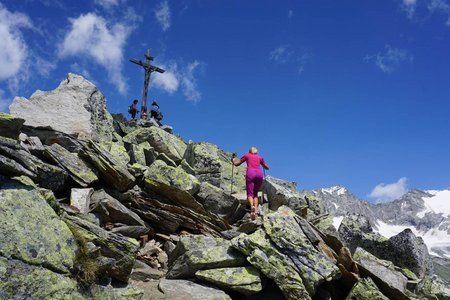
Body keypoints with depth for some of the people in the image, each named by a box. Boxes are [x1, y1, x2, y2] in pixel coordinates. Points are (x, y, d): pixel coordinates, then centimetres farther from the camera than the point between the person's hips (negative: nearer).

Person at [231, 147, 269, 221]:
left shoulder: (246, 156, 24)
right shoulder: (260, 157, 29)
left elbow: (236, 164, 27)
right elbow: (267, 168, 41)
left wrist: (233, 160, 49)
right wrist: (263, 164, 63)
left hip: (250, 173, -2)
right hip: (259, 173, 2)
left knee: (250, 194, -7)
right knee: (255, 194, 15)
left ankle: (252, 206, -38)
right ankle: (255, 209, -7)